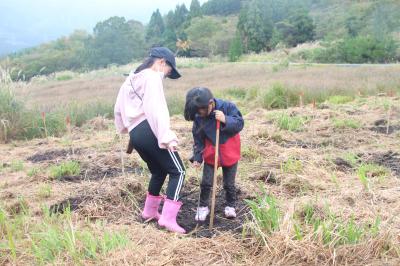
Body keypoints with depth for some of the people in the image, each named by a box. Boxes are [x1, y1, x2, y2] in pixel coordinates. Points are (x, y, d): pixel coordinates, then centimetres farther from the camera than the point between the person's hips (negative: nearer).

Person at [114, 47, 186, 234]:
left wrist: (126, 129, 38)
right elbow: (156, 108, -17)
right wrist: (167, 137, -22)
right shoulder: (152, 77, -3)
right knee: (178, 171, -4)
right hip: (149, 131, -9)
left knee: (158, 171, 25)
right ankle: (168, 218, -12)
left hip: (135, 134, 9)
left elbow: (118, 109, 28)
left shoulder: (130, 80, 23)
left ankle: (149, 211, 35)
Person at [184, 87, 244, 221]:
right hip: (210, 154, 2)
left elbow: (240, 124, -18)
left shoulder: (228, 107, -20)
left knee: (229, 183, 9)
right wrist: (197, 157, -1)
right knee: (206, 183, 4)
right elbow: (198, 139, -1)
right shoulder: (198, 117, -11)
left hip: (229, 154, -2)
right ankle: (203, 206, 24)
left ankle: (230, 206, 31)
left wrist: (225, 120, -34)